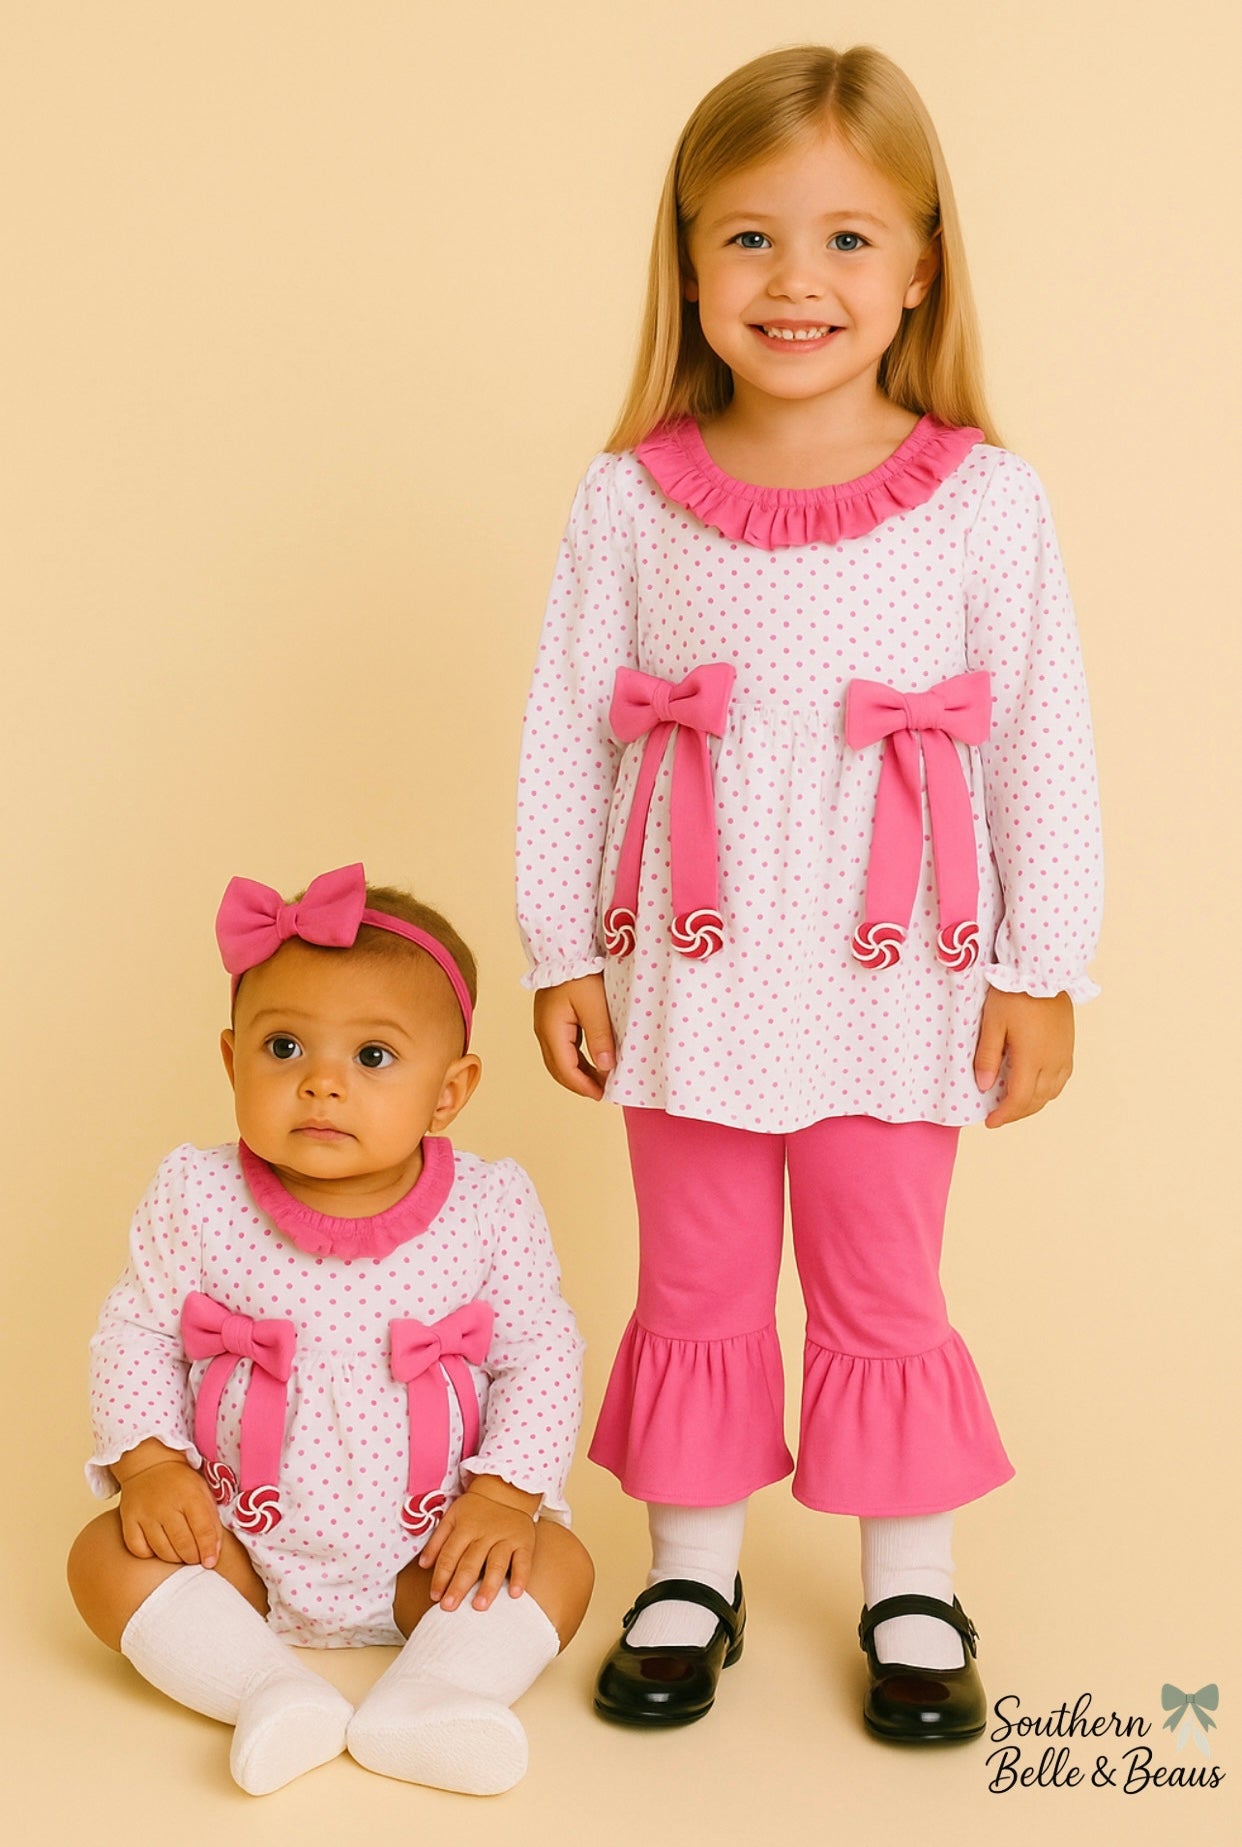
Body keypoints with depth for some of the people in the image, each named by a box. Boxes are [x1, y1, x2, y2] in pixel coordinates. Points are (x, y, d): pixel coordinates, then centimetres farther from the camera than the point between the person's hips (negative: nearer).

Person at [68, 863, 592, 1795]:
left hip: (428, 1553, 0)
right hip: (240, 1539, 1)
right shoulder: (197, 1200, -11)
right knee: (106, 1556, -19)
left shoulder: (490, 1207, -13)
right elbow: (138, 1332, -1)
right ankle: (274, 1691, -28)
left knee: (558, 1561, -20)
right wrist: (149, 1460, -14)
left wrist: (504, 1491, -15)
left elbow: (541, 1356, -5)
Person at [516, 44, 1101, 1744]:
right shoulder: (631, 499, -2)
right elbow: (566, 733, 3)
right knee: (695, 1289, 13)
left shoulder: (981, 498, -5)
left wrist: (1045, 969, -1)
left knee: (884, 1296, 11)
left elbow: (1044, 744, -2)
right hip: (688, 975, 1)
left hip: (894, 982, -1)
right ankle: (691, 1574, 30)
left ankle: (916, 1596, 28)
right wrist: (560, 950, 3)